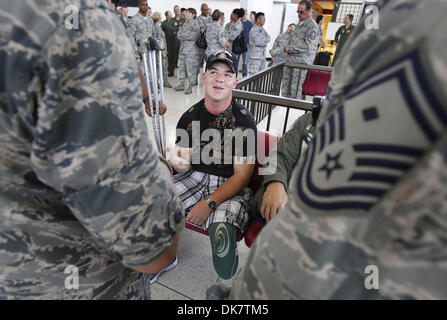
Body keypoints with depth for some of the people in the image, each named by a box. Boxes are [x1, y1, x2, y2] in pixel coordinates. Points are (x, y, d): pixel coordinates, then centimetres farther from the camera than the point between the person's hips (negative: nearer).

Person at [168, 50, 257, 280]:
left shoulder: (244, 120, -11)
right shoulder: (190, 116, 1)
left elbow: (242, 175, -11)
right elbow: (186, 166, 3)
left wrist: (209, 203, -19)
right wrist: (179, 163, -23)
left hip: (230, 185, -4)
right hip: (195, 177, 4)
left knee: (221, 230, -34)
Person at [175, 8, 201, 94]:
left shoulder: (195, 25, -5)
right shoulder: (185, 24, 16)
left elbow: (191, 36, -14)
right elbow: (179, 35, 11)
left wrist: (182, 35, -2)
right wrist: (186, 36, -8)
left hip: (191, 49, -7)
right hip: (182, 48, 7)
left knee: (190, 68, -7)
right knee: (181, 66, 8)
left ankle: (190, 86, -1)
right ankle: (182, 84, 16)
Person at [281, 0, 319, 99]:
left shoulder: (312, 26, -8)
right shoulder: (299, 24, 18)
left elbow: (308, 46, -15)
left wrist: (290, 49, -14)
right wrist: (287, 47, 7)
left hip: (301, 62, -8)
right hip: (290, 60, 9)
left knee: (295, 89, -10)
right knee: (285, 87, 10)